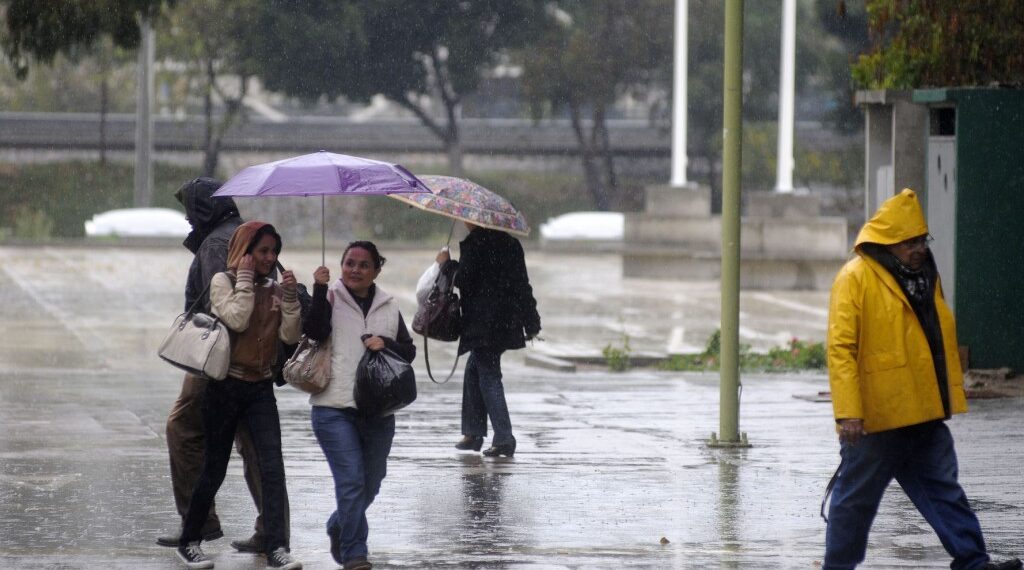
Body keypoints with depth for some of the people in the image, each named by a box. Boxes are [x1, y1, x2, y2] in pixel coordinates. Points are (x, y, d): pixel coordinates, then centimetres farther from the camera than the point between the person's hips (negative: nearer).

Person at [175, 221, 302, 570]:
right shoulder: (223, 282, -3)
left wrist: (290, 296, -9)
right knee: (214, 470, 4)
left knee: (273, 469, -12)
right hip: (226, 386, -3)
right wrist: (245, 279, -14)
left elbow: (290, 336, -1)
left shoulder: (273, 290, 9)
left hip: (261, 388, 3)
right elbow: (237, 319, -20)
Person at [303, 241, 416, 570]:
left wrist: (386, 343, -9)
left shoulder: (388, 307, 13)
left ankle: (338, 528, 39)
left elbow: (409, 351, 10)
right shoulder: (330, 299, 2)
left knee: (370, 484, 14)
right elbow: (315, 330, -15)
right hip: (335, 409, -4)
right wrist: (320, 290, -20)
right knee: (351, 480, -13)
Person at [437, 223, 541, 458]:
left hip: (483, 324, -8)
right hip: (508, 321, 8)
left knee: (488, 377, -4)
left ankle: (504, 438, -10)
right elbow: (523, 283, 12)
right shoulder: (510, 243, 10)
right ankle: (473, 433, 23)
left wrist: (446, 263, 4)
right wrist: (531, 322, 17)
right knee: (473, 370, 20)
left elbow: (464, 280, -15)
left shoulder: (474, 244, -11)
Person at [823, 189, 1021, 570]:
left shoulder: (925, 275, 13)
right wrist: (848, 412, -22)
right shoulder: (856, 279, -11)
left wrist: (951, 397, 19)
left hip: (924, 416, 7)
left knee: (943, 489, 5)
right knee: (857, 497, 4)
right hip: (874, 419, -7)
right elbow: (840, 348, -16)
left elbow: (942, 341, 22)